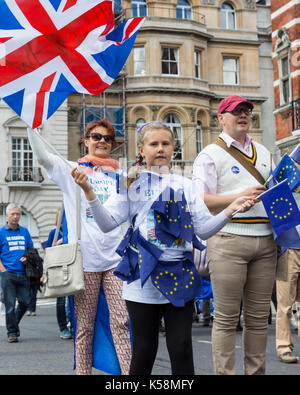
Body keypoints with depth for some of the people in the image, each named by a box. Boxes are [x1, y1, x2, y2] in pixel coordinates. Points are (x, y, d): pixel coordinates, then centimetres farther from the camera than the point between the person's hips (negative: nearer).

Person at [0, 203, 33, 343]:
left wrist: (27, 258, -2)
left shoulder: (24, 231, 12)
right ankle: (12, 332, 7)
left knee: (25, 302, 4)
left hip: (23, 273, 4)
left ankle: (14, 323, 29)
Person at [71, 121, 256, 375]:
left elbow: (204, 229, 8)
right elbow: (108, 223, -5)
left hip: (179, 277, 2)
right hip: (143, 280, -2)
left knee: (182, 348, 2)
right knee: (144, 350, 7)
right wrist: (89, 192, -18)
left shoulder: (184, 185, 11)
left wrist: (230, 211, -7)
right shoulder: (133, 185, 4)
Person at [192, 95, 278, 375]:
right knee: (226, 318, -2)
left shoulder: (263, 152, 21)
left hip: (265, 239, 5)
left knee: (258, 316, 9)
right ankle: (224, 372, 5)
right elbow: (199, 201, -7)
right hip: (228, 239, -5)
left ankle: (256, 371, 17)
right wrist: (239, 197, -15)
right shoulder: (211, 154, 2)